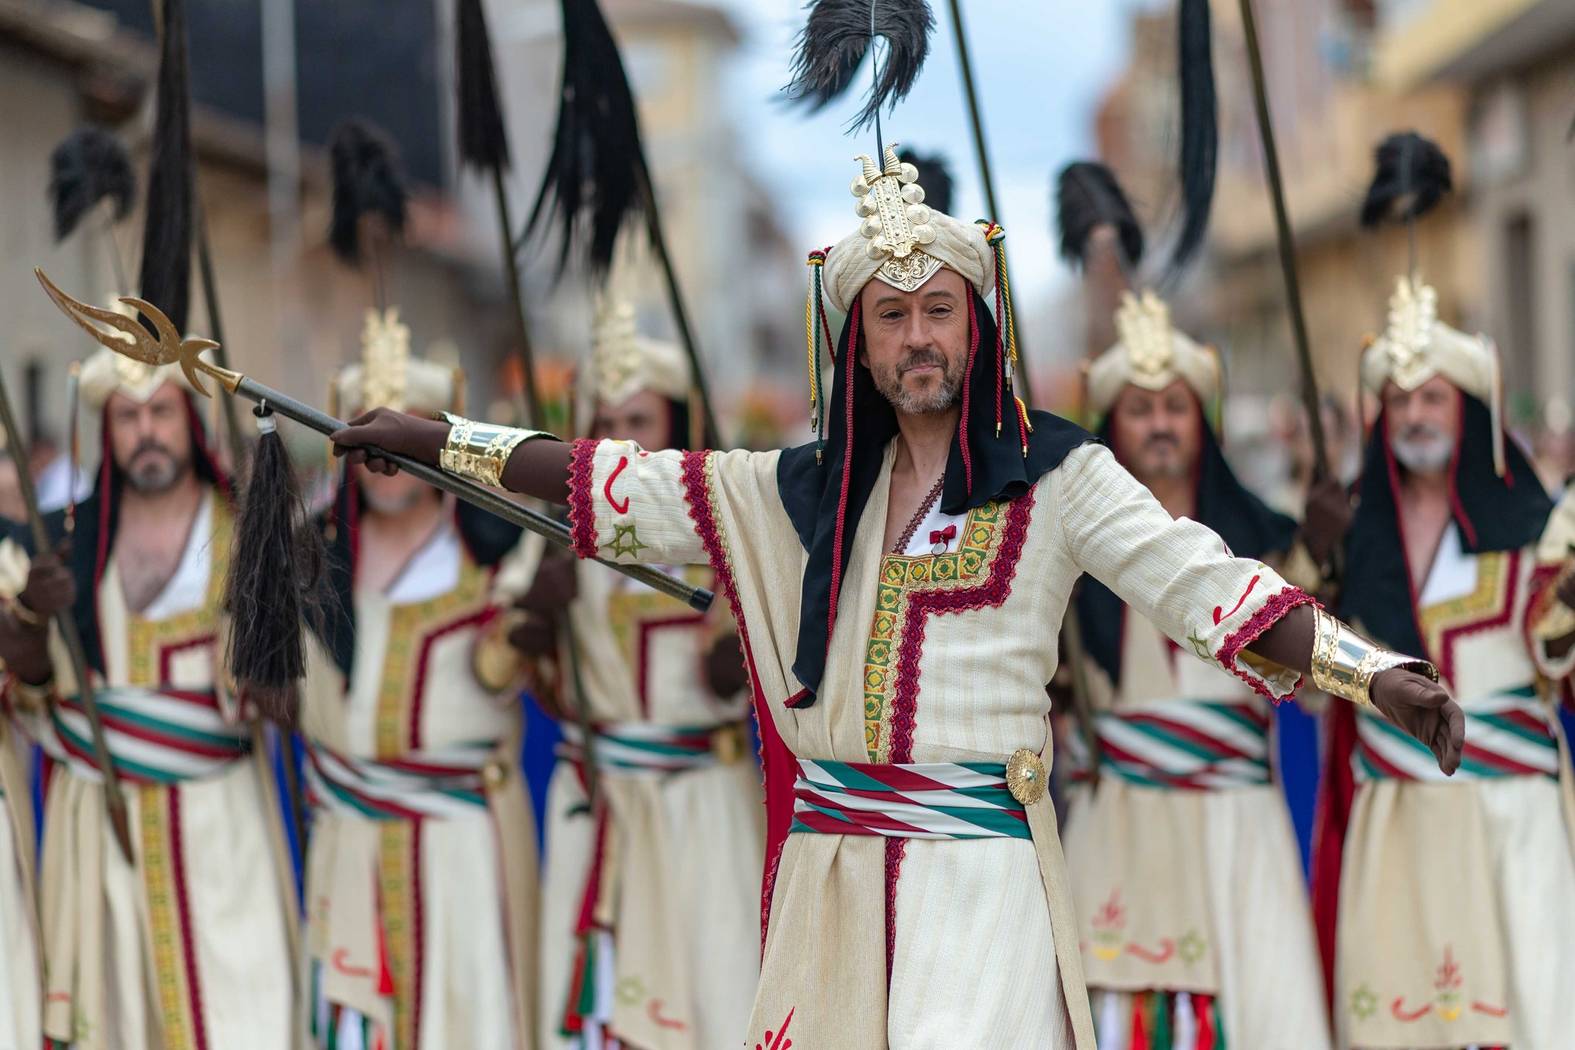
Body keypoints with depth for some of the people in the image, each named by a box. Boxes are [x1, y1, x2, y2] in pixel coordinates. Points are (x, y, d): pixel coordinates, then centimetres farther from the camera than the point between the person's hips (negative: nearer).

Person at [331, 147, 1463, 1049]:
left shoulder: (1056, 477, 2)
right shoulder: (811, 492, 13)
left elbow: (1204, 584, -8)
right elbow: (628, 487, 18)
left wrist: (1380, 674, -21)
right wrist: (436, 437, 19)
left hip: (979, 863, -4)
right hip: (829, 863, 4)